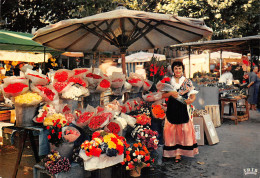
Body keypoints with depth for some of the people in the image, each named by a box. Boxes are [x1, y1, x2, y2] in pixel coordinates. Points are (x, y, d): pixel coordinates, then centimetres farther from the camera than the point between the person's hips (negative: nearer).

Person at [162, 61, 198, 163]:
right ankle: (171, 152, 11)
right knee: (170, 130, 0)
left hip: (183, 109, 0)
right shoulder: (169, 81, 10)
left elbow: (193, 95, 5)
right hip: (172, 109, 1)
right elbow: (163, 95, 4)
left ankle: (178, 153, 7)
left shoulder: (187, 82, 9)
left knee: (184, 130, -2)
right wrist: (171, 93, -13)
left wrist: (191, 100, -16)